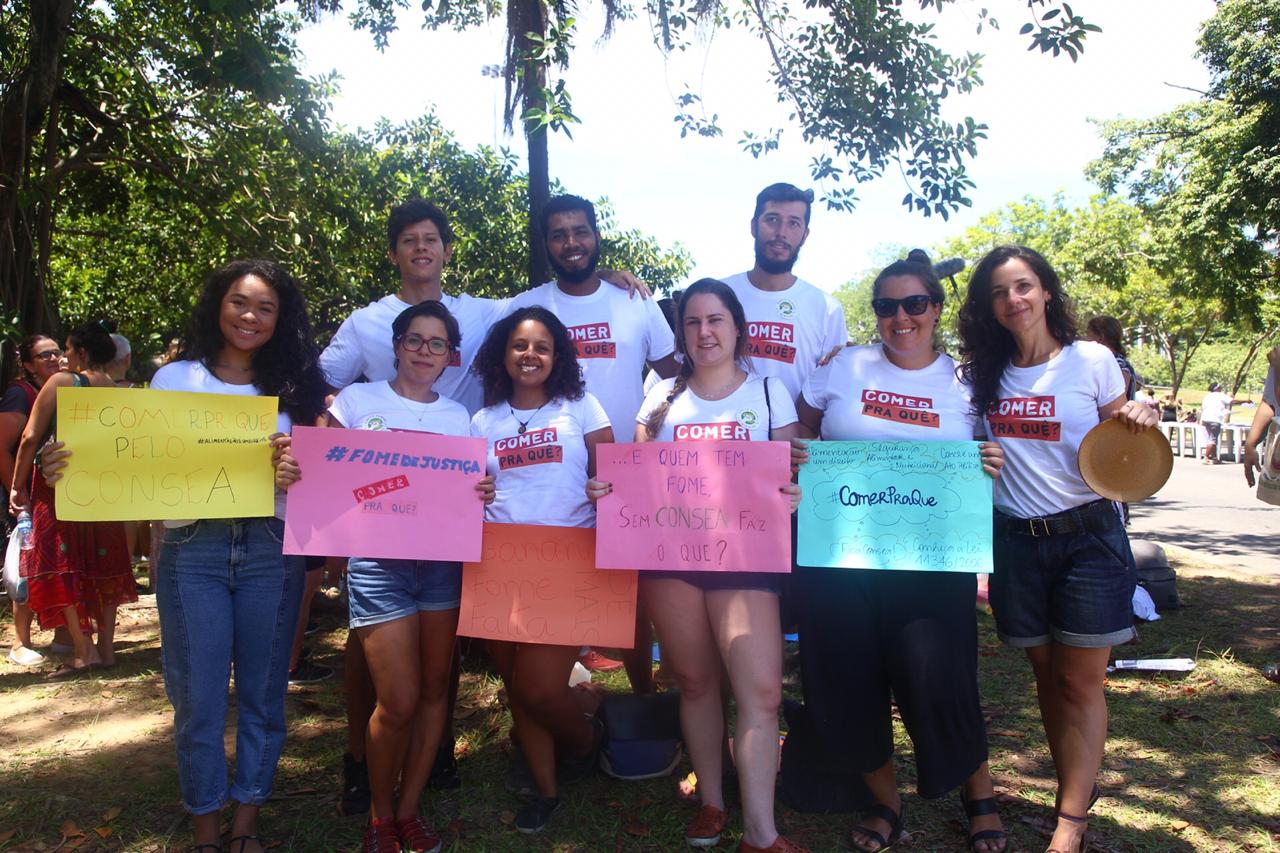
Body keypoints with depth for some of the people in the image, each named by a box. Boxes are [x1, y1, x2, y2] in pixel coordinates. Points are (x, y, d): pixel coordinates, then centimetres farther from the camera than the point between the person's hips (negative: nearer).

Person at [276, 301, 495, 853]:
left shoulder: (457, 416, 12)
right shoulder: (357, 399, 4)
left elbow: (466, 490, 13)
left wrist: (482, 493, -9)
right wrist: (288, 472, -19)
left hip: (443, 561, 3)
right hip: (377, 562, -3)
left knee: (434, 689, 8)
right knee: (398, 702, -6)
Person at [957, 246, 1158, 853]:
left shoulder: (1092, 360, -2)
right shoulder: (980, 374, 4)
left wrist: (1141, 421, -16)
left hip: (1088, 535, -2)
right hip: (1015, 542, 3)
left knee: (1081, 682, 0)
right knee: (1047, 678, 12)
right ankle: (1078, 789, 29)